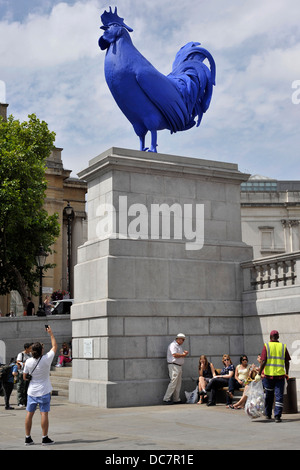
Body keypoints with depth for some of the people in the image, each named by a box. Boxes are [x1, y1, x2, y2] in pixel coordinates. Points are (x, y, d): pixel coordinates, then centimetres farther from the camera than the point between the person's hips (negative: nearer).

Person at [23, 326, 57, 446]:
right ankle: (45, 438, 3)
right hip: (44, 392, -3)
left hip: (31, 391, 3)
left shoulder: (28, 362, -6)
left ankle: (27, 438, 13)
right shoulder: (46, 359, -13)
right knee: (44, 413, 0)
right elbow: (55, 346, 2)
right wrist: (50, 333, 10)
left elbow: (24, 377, 5)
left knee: (29, 413, 8)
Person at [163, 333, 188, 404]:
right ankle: (166, 399, -11)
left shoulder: (179, 346, 22)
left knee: (178, 384, 8)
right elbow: (174, 355, -20)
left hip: (179, 366, 10)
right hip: (174, 366, -10)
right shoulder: (173, 345, -9)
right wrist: (183, 355, -9)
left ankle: (176, 399, 12)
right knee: (173, 382, -13)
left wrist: (185, 353, 4)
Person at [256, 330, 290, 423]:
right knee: (279, 396, 1)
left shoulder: (267, 346, -2)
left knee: (269, 395, 15)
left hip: (268, 374, 0)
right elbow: (287, 362, 5)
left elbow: (263, 361, -9)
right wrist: (287, 374, 18)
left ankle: (268, 414, 26)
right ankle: (277, 416, -8)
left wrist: (259, 374, -4)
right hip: (280, 375, 0)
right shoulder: (283, 346, 4)